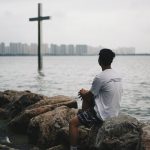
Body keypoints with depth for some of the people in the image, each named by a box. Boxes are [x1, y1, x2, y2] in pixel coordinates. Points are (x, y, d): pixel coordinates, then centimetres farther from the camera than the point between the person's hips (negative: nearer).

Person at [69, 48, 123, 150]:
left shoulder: (100, 77, -23)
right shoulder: (117, 76, 5)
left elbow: (89, 97, -11)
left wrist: (83, 93, 11)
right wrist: (87, 92, 18)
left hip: (103, 115, -9)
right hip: (114, 113, 9)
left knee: (72, 123, 0)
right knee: (86, 97, 25)